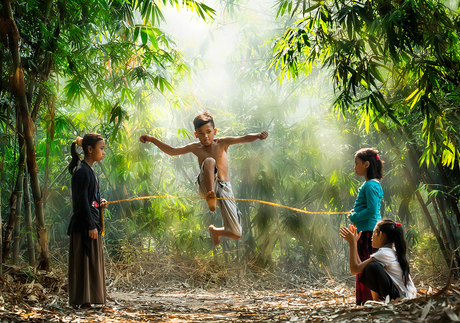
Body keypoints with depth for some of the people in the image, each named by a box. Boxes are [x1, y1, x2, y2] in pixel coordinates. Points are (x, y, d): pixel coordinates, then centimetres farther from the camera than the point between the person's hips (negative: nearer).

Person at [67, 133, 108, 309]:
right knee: (84, 260, -5)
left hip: (92, 224, 10)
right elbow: (82, 200, -18)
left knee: (92, 261, 12)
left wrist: (100, 202, 5)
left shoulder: (89, 170, 15)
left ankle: (86, 299, 18)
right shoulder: (82, 171, -14)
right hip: (84, 224, -10)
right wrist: (91, 226, -20)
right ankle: (81, 300, 0)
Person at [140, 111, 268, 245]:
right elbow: (171, 151, 11)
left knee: (236, 234, -2)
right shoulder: (195, 148, 9)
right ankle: (211, 199, -40)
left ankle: (215, 231, 32)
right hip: (206, 187, -1)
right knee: (209, 161, -33)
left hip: (224, 188, 1)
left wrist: (257, 136, -32)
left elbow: (244, 138, -10)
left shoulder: (222, 143, 3)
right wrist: (152, 139, 2)